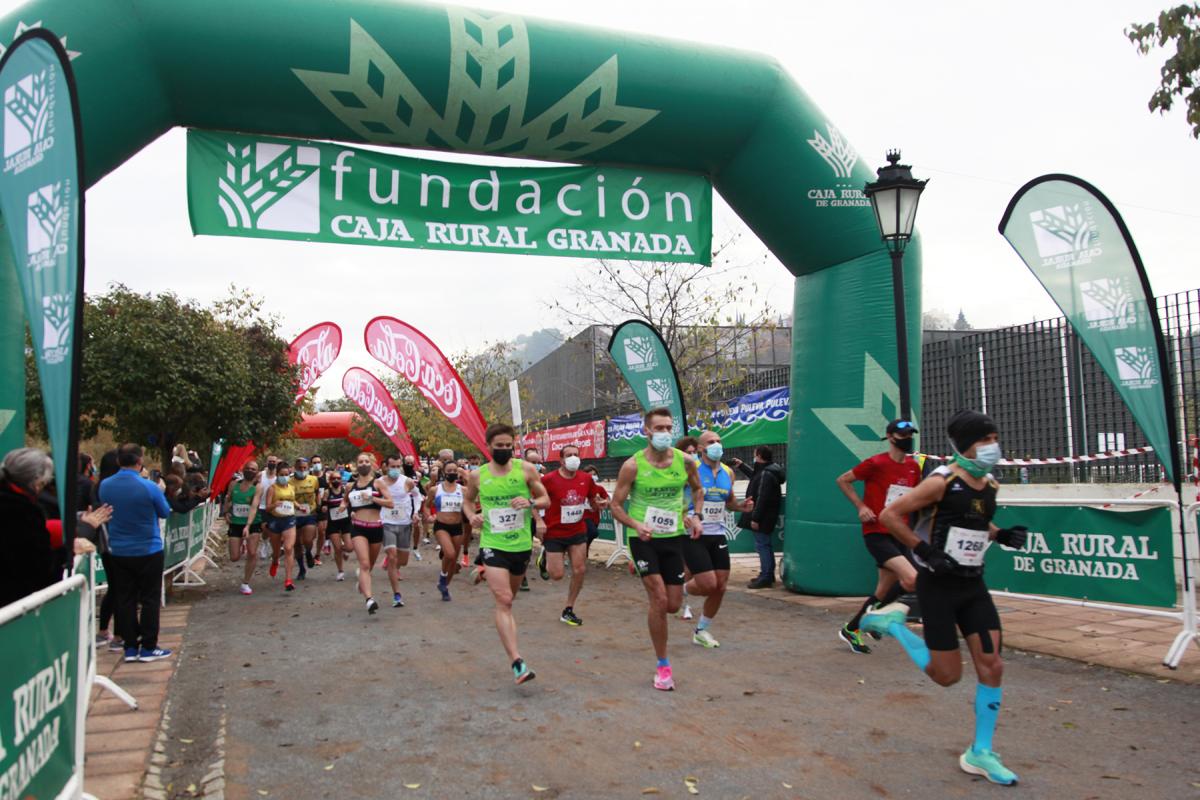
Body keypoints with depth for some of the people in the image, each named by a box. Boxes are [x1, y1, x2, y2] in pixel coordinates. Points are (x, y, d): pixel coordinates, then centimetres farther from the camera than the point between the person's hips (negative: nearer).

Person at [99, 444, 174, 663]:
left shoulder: (105, 486, -5)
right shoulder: (148, 487, -19)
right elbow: (165, 512, -2)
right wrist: (160, 491, 12)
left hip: (118, 552, 4)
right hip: (148, 551, -4)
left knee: (125, 599, 11)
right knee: (149, 599, 5)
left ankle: (130, 647, 15)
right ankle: (148, 647, 9)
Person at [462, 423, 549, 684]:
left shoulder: (526, 469, -4)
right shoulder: (476, 476, -2)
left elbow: (546, 499, 2)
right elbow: (467, 499, 17)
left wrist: (530, 502, -19)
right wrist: (472, 516, -4)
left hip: (521, 545, 2)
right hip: (493, 545, -2)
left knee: (509, 599, 21)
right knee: (503, 601, -14)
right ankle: (517, 662, -17)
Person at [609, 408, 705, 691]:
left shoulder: (684, 461, -3)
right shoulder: (633, 465, -13)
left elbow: (697, 489, 17)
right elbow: (616, 506, -6)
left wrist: (694, 516, 0)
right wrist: (636, 525, -24)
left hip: (673, 538, 4)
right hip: (643, 539, -4)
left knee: (673, 605, 4)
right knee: (659, 599, -12)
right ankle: (663, 666, 5)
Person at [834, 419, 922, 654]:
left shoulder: (914, 467, 7)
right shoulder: (876, 463, -12)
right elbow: (842, 480, -3)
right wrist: (861, 506, -10)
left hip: (898, 535, 7)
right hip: (876, 534, -7)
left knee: (884, 591, 11)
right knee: (911, 578, -22)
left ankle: (850, 629, 30)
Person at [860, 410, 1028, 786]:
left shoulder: (990, 486, 6)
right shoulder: (942, 482, -17)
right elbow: (889, 515, -16)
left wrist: (1003, 535, 5)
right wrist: (925, 551, -20)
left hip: (973, 585, 7)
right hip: (938, 585, -7)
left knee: (992, 667, 2)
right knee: (948, 675, -1)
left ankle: (980, 754, 16)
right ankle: (892, 622, 20)